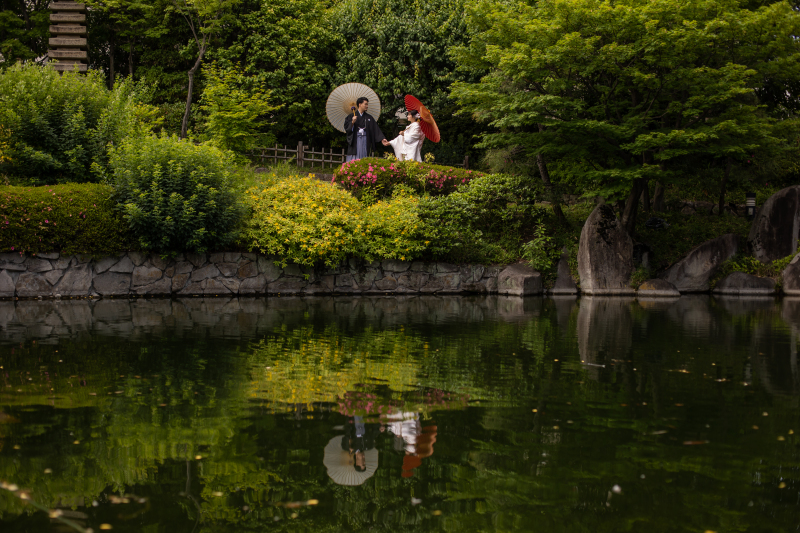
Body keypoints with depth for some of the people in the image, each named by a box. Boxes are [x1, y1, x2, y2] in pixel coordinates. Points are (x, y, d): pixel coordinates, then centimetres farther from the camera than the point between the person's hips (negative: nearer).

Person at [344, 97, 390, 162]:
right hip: (354, 141, -3)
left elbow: (376, 129, 4)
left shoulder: (369, 117, 11)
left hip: (365, 142, 3)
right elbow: (347, 129, -4)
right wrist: (352, 122, -21)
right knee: (353, 161, -6)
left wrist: (382, 139, -7)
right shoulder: (351, 116, 3)